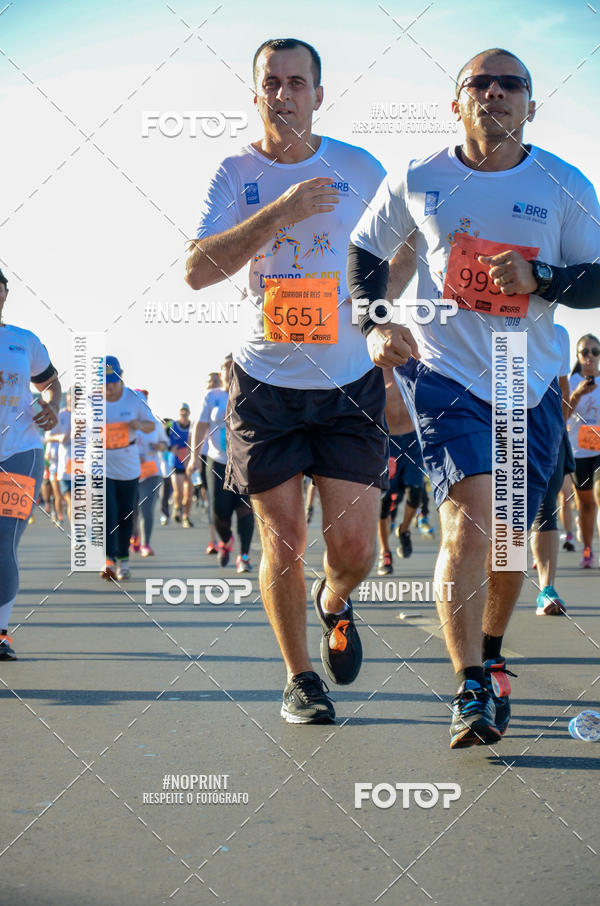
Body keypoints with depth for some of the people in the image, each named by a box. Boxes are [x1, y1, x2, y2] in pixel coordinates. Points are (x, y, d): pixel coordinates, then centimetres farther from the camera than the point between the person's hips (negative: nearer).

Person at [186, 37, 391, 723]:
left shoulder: (360, 170, 3)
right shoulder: (234, 176, 0)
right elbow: (197, 270, -15)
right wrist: (281, 212, -22)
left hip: (350, 383, 1)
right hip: (265, 383, -1)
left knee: (354, 544, -2)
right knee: (283, 539, 0)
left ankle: (334, 604, 34)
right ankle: (298, 678, 20)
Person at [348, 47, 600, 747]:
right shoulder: (418, 181, 0)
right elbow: (365, 250, 13)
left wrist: (538, 277, -18)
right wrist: (375, 326, -2)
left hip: (531, 386, 2)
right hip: (445, 373, -2)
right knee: (470, 516, -21)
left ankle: (490, 657, 37)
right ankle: (471, 691, -21)